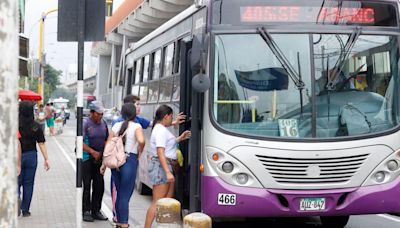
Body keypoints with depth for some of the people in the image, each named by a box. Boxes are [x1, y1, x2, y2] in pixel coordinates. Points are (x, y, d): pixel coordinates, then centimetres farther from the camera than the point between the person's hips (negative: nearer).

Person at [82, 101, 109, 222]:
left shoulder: (103, 124, 9)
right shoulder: (85, 124, -9)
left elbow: (106, 140, 18)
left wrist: (103, 153, 3)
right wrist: (93, 152, -19)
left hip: (99, 158, 6)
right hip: (87, 159, -6)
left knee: (99, 186, 7)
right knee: (87, 186, 0)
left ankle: (96, 211, 17)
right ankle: (86, 212, 7)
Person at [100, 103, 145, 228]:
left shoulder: (117, 125, 7)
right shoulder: (136, 126, -7)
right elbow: (141, 140, -26)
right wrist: (139, 152, -6)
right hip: (130, 161, -5)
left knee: (119, 193, 18)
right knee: (125, 195, 1)